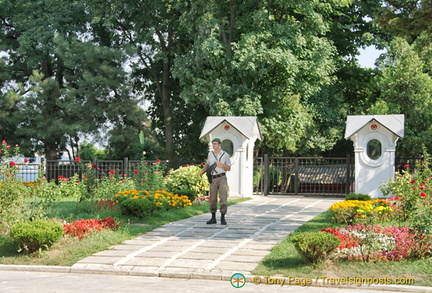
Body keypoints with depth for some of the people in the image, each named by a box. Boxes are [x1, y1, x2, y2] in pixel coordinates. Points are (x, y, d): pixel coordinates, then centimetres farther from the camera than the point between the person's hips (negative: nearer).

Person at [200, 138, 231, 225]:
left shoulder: (225, 155, -1)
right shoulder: (210, 153, 9)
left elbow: (228, 168, 1)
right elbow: (207, 163, 26)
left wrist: (221, 164, -16)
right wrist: (202, 171, 10)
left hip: (222, 178, -3)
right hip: (213, 179, 3)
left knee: (223, 198, -7)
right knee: (213, 199, 5)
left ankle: (223, 218, -2)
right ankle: (213, 218, 11)